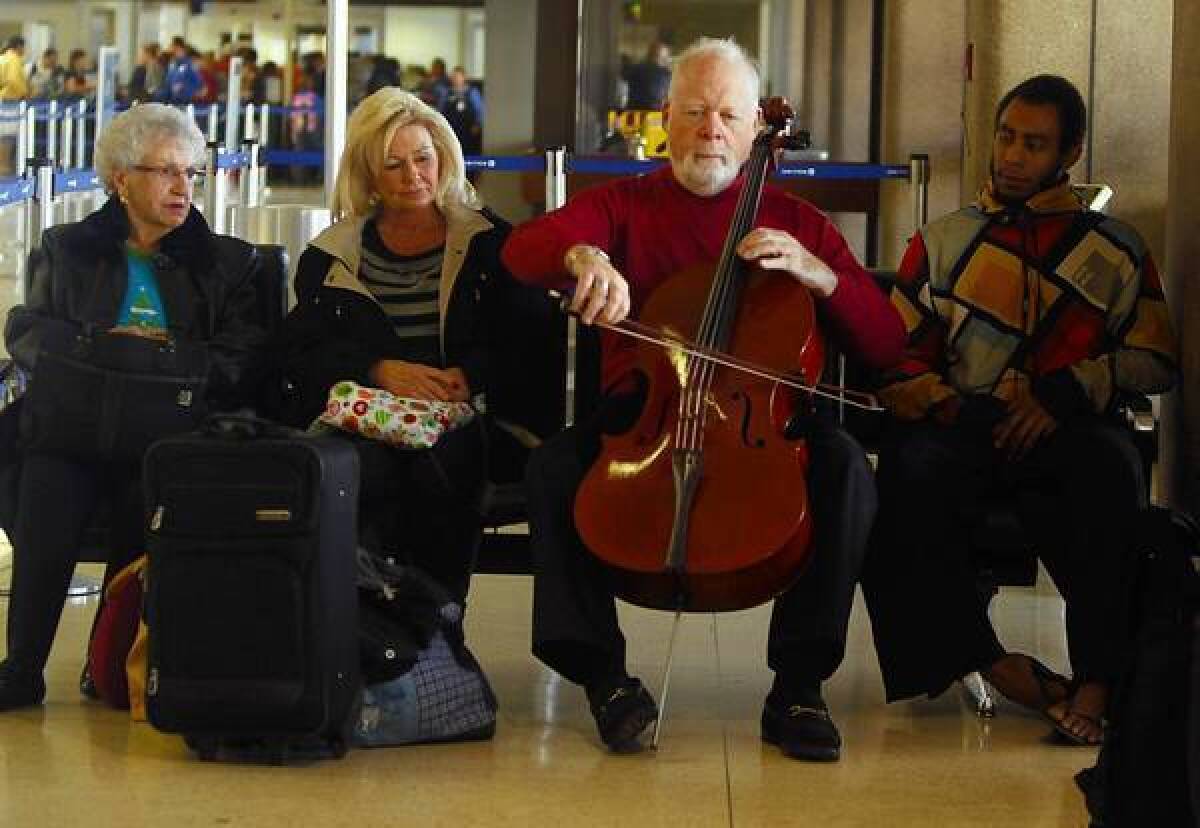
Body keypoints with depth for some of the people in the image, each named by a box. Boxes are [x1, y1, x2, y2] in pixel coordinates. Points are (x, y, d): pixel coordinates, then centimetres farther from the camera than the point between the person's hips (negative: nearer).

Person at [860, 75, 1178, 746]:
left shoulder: (1116, 250, 19)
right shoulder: (945, 242, 23)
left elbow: (1155, 360, 10)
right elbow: (897, 355, 18)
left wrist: (1068, 389, -8)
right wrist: (932, 400, -5)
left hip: (1062, 432, -1)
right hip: (960, 424, 1)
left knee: (1111, 467, -38)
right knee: (912, 474, -35)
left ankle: (1097, 680, -35)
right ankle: (990, 660, -27)